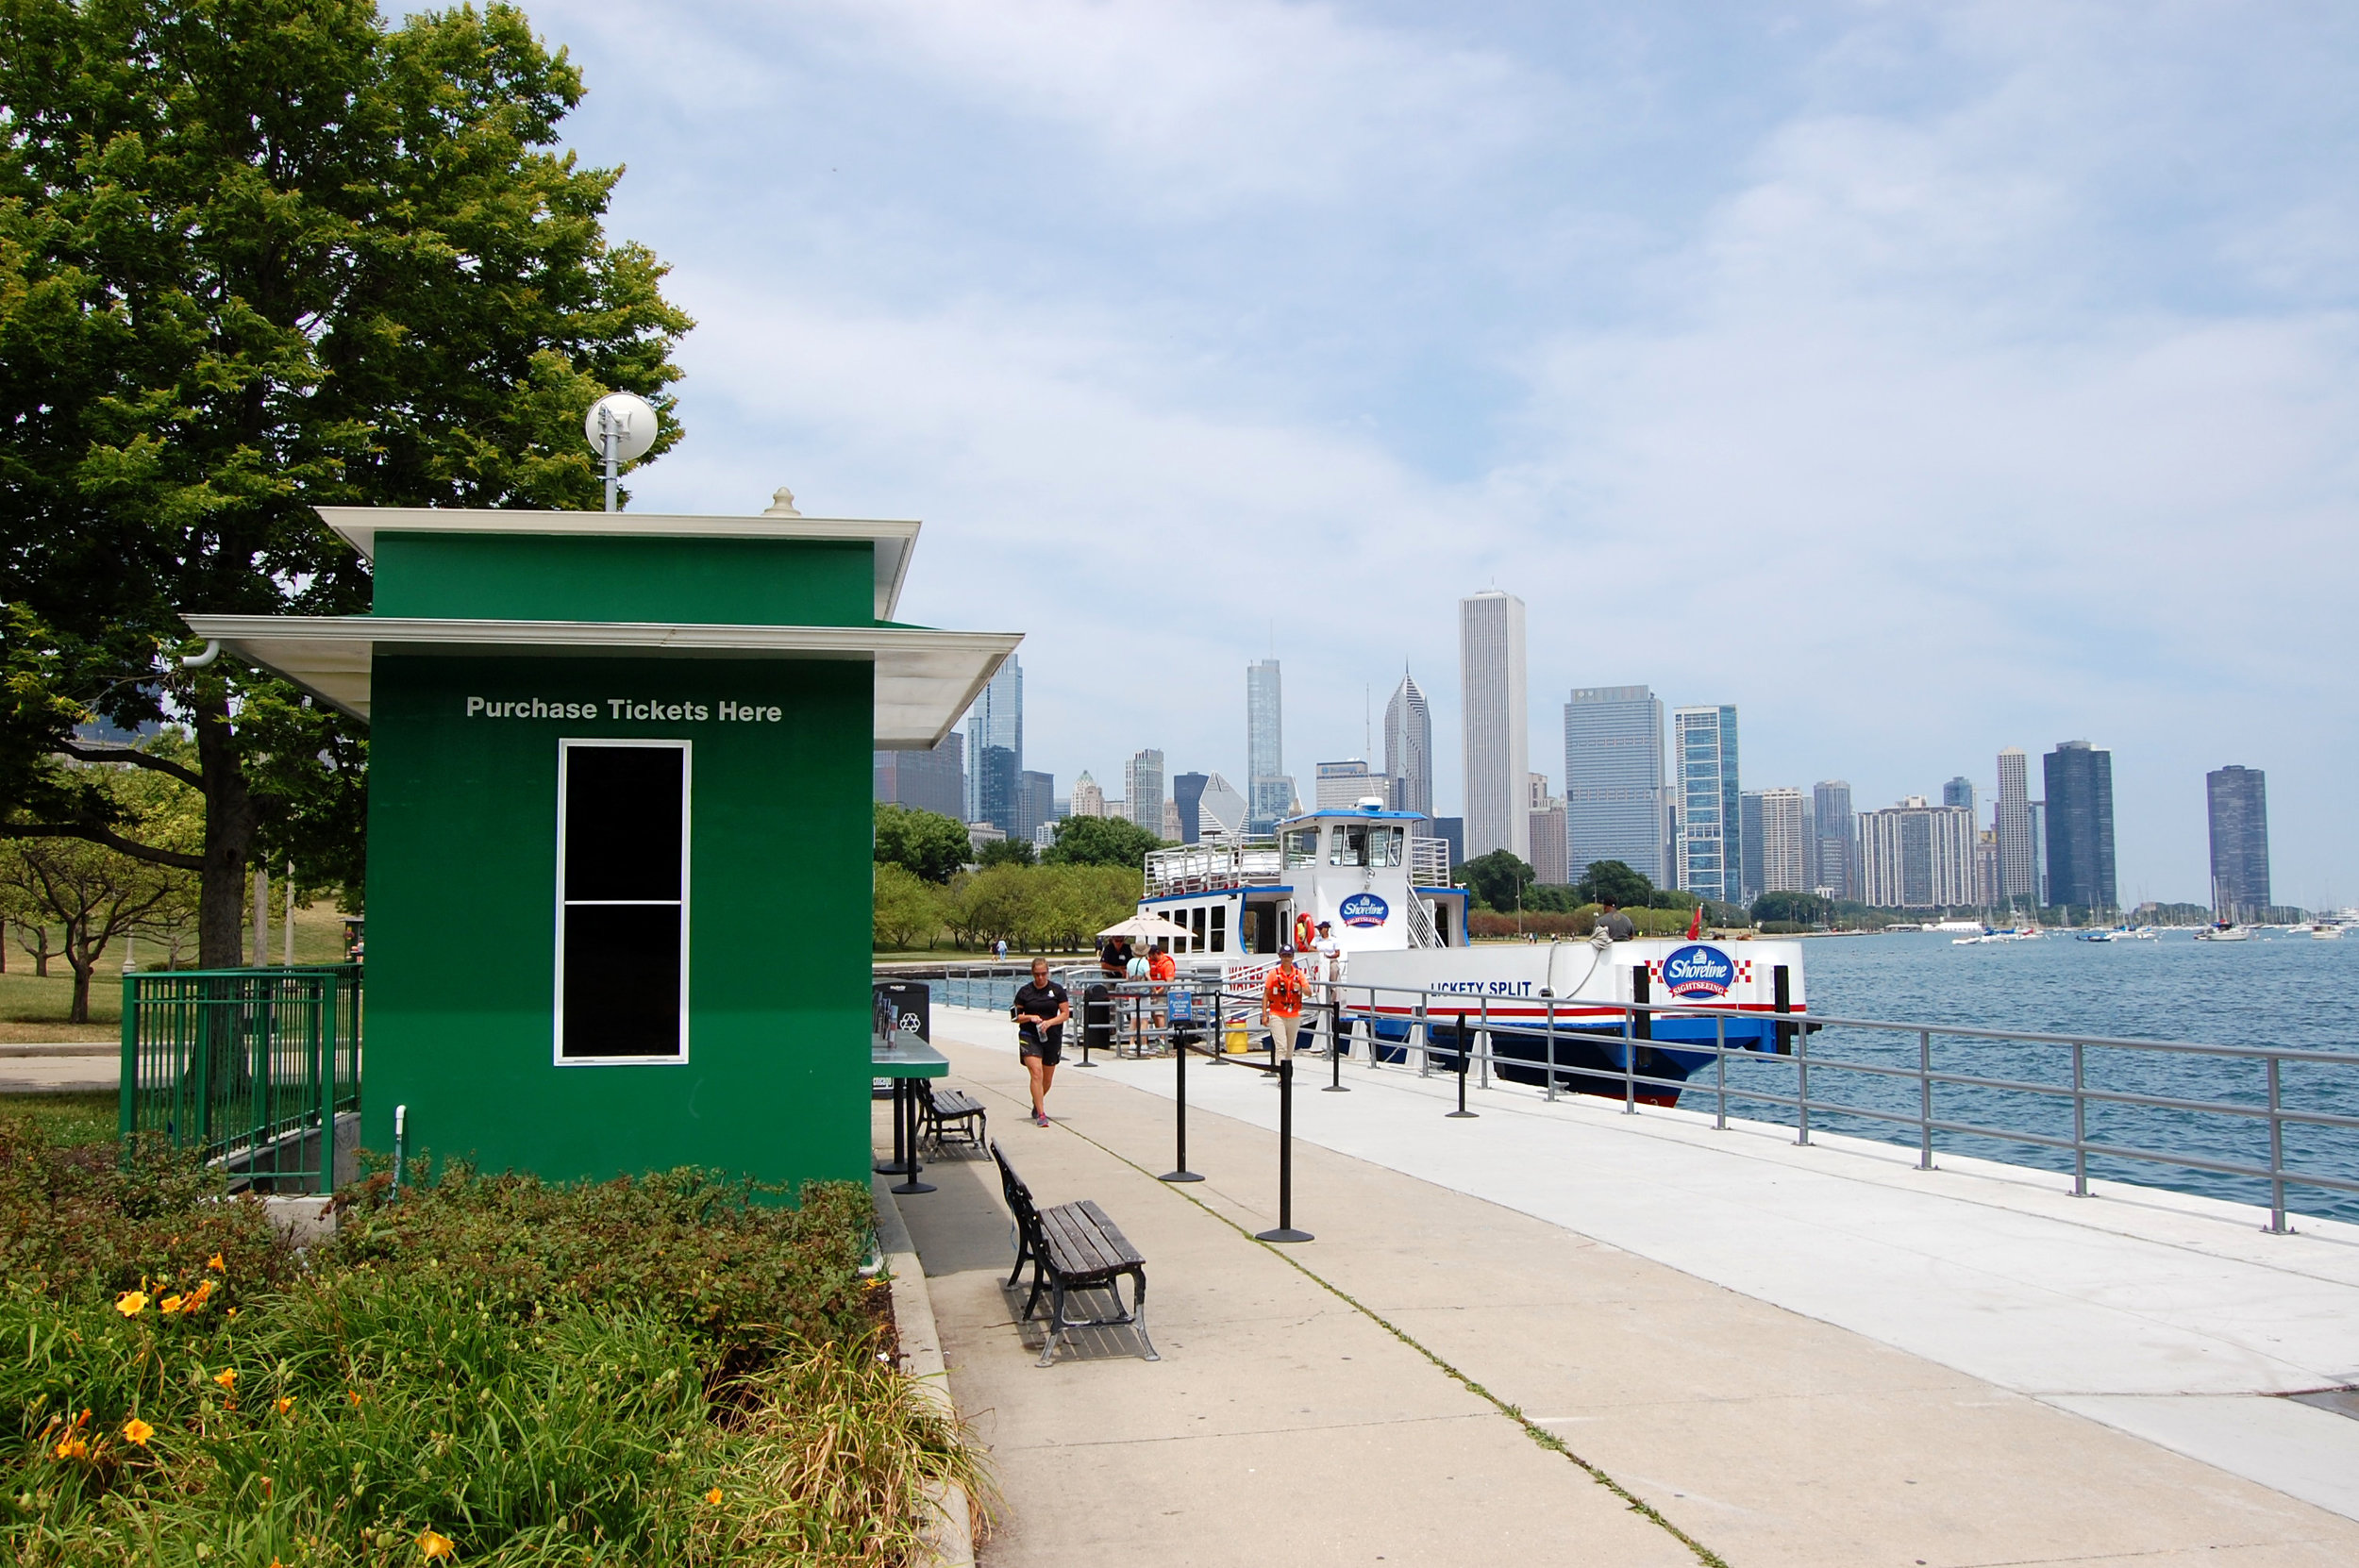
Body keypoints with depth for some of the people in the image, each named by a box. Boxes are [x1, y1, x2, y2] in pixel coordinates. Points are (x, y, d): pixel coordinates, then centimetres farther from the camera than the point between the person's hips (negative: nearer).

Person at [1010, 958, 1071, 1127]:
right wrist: (1030, 1017, -14)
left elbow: (1065, 1014, 1)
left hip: (1052, 1037, 2)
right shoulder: (1024, 991, 3)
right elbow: (1016, 1017, 6)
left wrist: (1049, 1022, -15)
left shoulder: (1057, 990, 2)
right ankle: (1041, 1114, -18)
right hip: (1029, 1037, -2)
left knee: (1048, 1079, 11)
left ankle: (1037, 1103, 41)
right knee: (1036, 1073, -18)